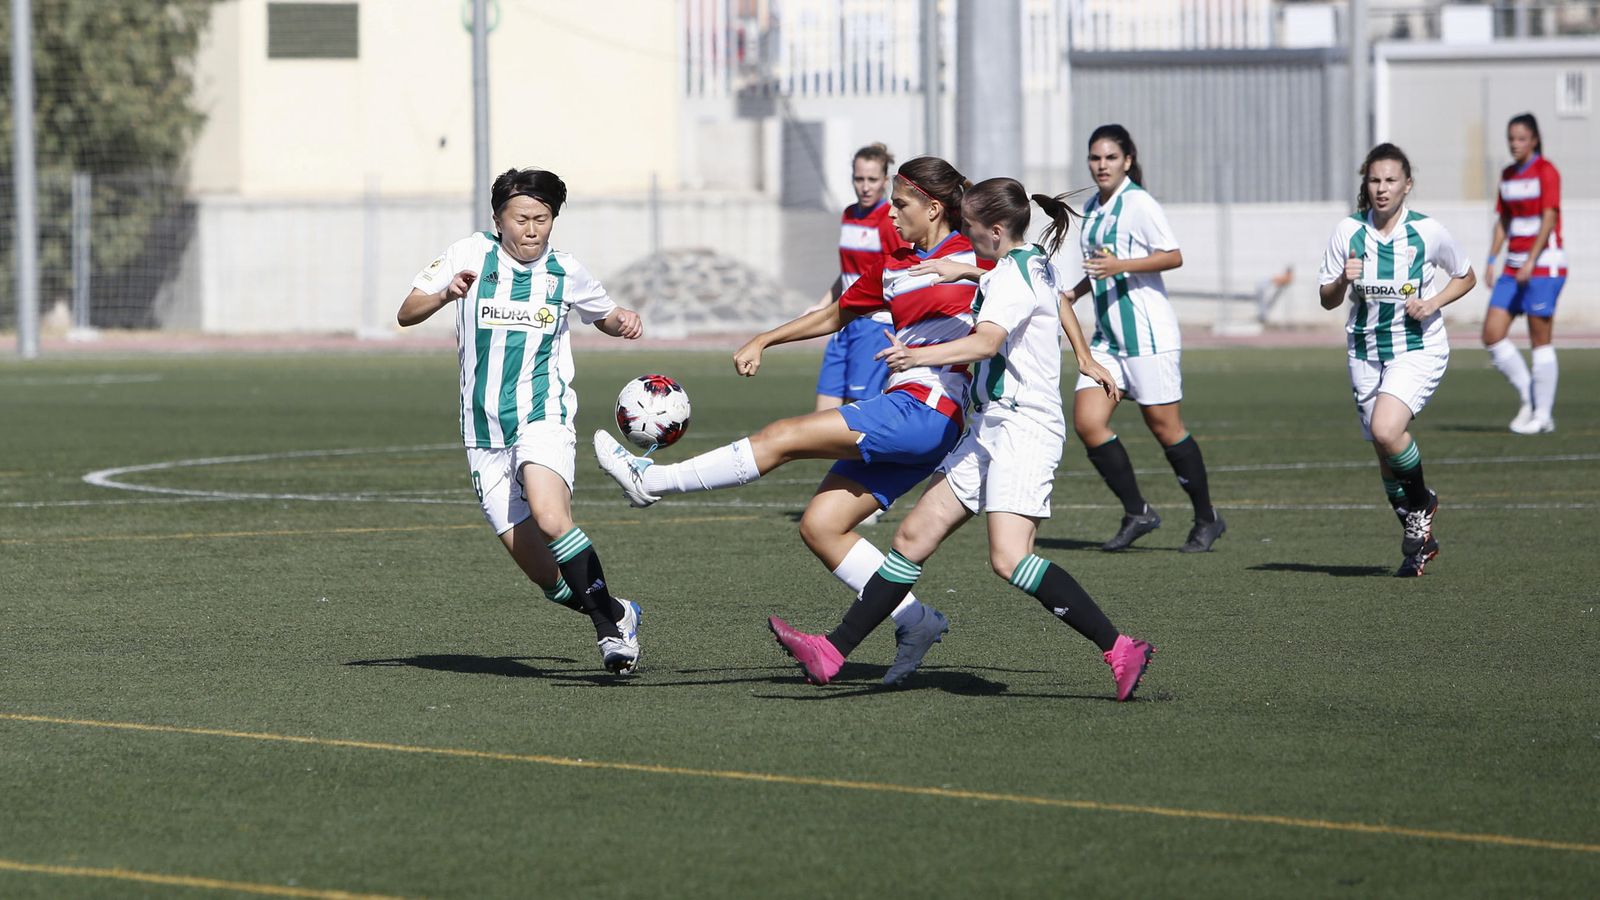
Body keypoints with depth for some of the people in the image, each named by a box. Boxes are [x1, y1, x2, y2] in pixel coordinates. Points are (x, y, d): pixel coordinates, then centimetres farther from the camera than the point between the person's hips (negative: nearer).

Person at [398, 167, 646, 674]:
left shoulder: (566, 273, 5)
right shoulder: (471, 255, 2)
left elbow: (602, 316, 25)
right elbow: (406, 314, 2)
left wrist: (622, 322, 1)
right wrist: (445, 294, -19)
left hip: (543, 415, -2)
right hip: (485, 430, 2)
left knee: (549, 518, -31)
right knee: (541, 571, -2)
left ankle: (609, 624, -20)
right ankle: (615, 615, 23)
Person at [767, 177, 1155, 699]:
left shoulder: (1013, 274, -14)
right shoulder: (1039, 264, 16)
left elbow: (987, 341, -32)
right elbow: (1060, 302, 39)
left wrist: (922, 356, -43)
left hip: (1024, 427, -10)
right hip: (990, 431, 10)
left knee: (1009, 558, -23)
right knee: (914, 537, 7)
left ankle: (1119, 650, -21)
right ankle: (831, 652, 7)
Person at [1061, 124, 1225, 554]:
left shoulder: (1139, 203, -10)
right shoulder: (1092, 208, 15)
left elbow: (1173, 256, -16)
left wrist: (1120, 266, -25)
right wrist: (1073, 293, 16)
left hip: (1147, 332, -8)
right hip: (1108, 336, 8)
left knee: (1164, 426, -2)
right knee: (1087, 422, -6)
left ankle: (1206, 519, 13)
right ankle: (1137, 513, 5)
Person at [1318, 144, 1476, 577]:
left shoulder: (1428, 232, -8)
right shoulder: (1348, 231, -2)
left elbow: (1465, 277, 8)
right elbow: (1327, 299, 3)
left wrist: (1433, 302, -10)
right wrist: (1343, 281, -19)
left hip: (1419, 349, -4)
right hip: (1366, 352, 4)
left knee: (1386, 431, -26)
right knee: (1386, 456, 7)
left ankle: (1421, 502, 2)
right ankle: (1419, 540, 27)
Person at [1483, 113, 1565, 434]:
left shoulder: (1546, 172, -8)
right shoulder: (1508, 175, 13)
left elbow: (1549, 218, -15)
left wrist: (1531, 262, -22)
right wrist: (1492, 260, 6)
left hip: (1544, 264, -7)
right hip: (1515, 266, 7)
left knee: (1540, 340, -4)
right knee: (1492, 335, -2)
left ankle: (1543, 414, 4)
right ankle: (1528, 397, 11)